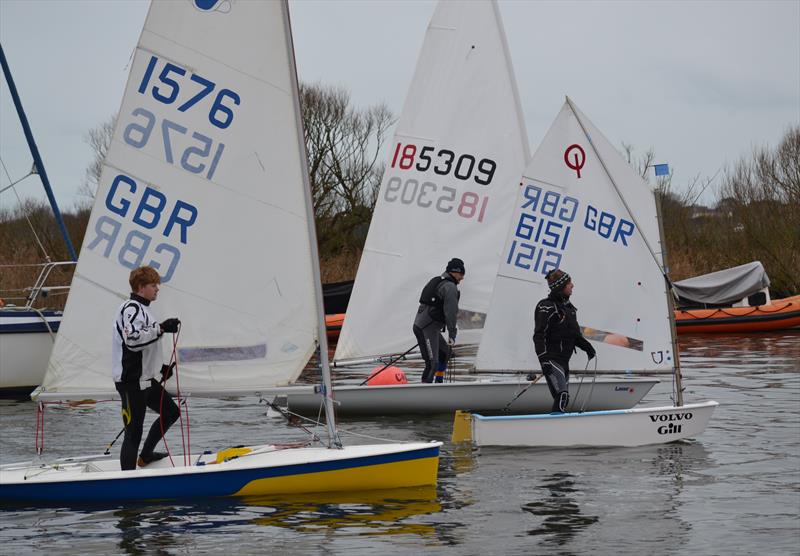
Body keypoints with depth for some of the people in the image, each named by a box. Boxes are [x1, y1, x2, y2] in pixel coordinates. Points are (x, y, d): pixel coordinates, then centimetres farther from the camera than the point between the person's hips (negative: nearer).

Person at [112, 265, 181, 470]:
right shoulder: (132, 308, -14)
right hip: (131, 382, -10)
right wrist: (161, 328, -26)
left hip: (145, 379, 10)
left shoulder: (141, 309, 19)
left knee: (171, 412, 19)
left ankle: (146, 455, 30)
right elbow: (133, 338, -31)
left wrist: (161, 368, 23)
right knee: (134, 432, -9)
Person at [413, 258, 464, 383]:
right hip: (428, 329, -10)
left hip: (419, 325, 10)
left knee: (445, 352, 27)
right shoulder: (450, 287, -11)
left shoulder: (435, 281, 19)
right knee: (432, 363, -16)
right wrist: (452, 334, -19)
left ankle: (439, 384, 33)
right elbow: (450, 312, -18)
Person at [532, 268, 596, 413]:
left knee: (563, 398, 11)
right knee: (562, 395, -21)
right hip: (552, 359, -9)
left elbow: (574, 332, 27)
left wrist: (586, 346, 14)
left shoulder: (567, 306, 16)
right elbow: (539, 336, -16)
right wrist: (544, 360, -22)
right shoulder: (547, 307, -12)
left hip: (564, 360, 9)